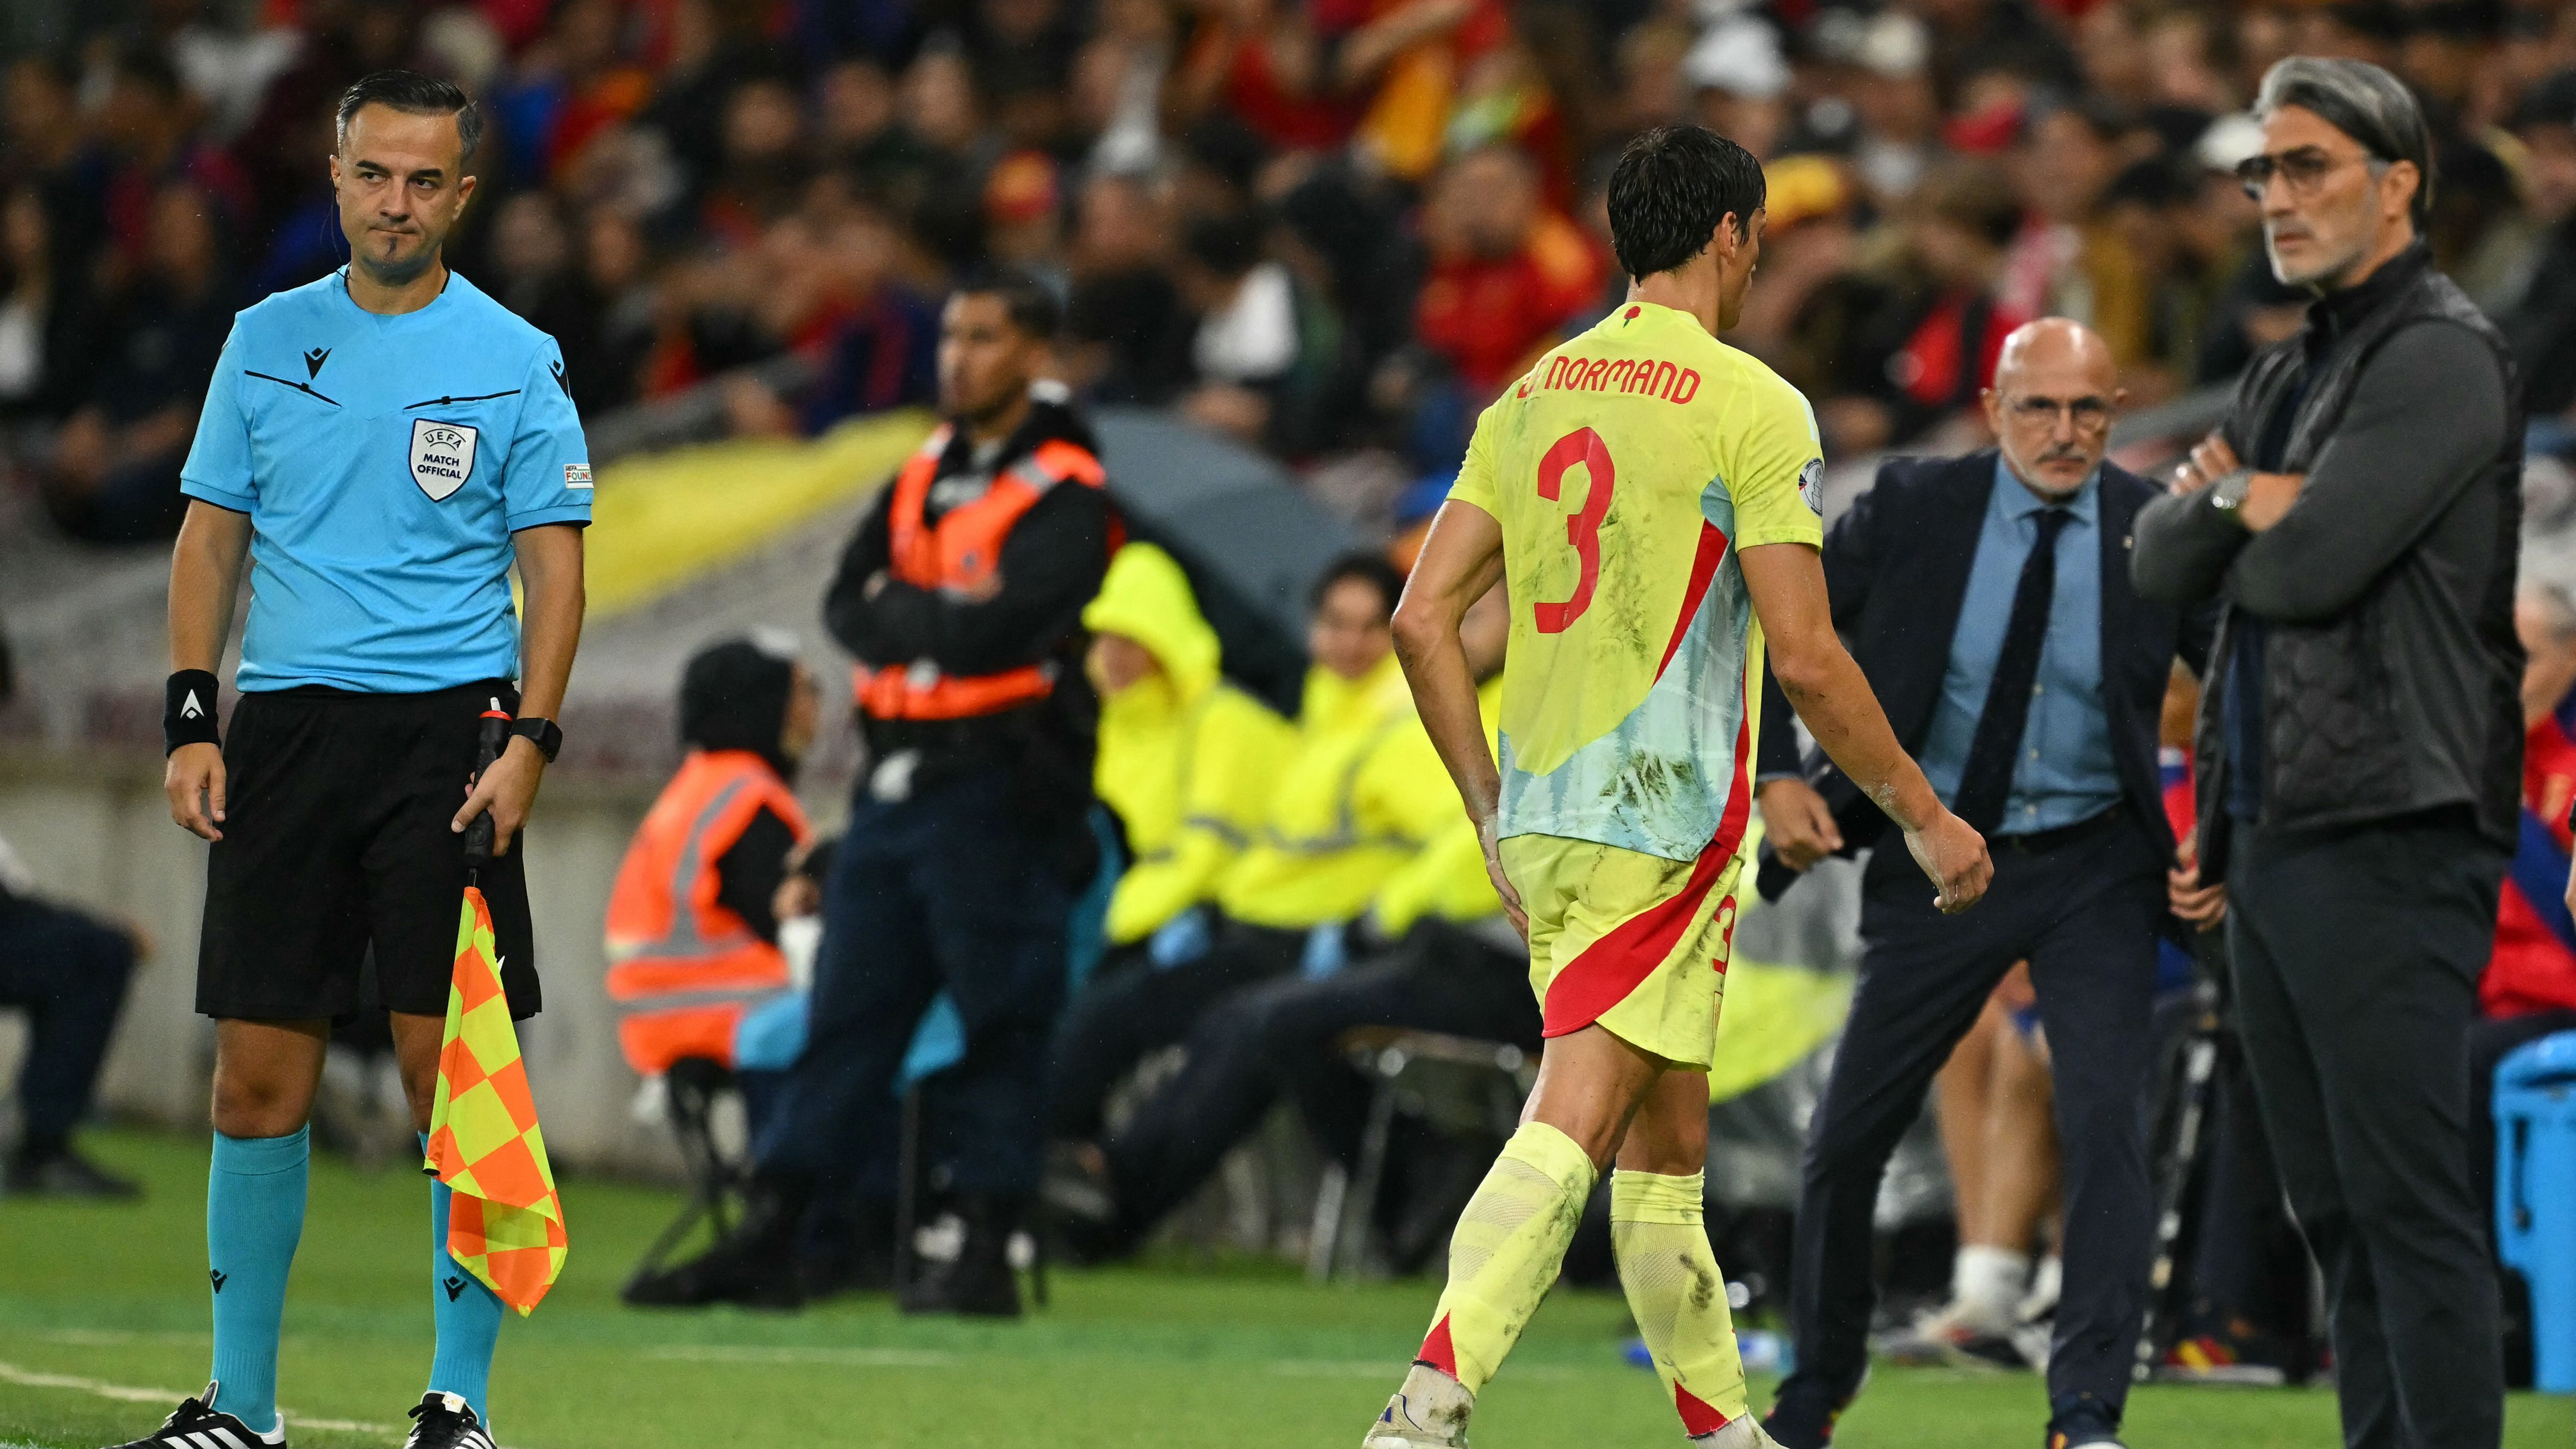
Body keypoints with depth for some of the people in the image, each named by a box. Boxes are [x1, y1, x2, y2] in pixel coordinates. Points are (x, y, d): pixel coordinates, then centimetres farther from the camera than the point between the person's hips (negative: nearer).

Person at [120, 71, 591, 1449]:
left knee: (451, 1072, -6)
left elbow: (554, 569, 0)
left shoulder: (515, 362, 2)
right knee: (258, 1077, 2)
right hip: (284, 722, 3)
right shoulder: (267, 341, 10)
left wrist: (528, 740, -12)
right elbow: (210, 537, 12)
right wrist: (191, 723, 2)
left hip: (446, 730, -3)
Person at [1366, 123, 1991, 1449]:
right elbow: (1803, 657, -12)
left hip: (1542, 820, 7)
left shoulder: (1532, 398, 11)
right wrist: (1924, 816, -1)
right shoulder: (1752, 407, -8)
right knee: (1569, 1129, -15)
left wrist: (1494, 816, 17)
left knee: (1666, 1141, 18)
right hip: (1666, 822, -7)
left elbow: (1422, 619, 9)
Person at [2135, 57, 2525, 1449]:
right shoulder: (2286, 375, 21)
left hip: (2384, 844, -9)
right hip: (2270, 839, 9)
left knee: (2407, 1203, -12)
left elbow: (2309, 564, -17)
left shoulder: (2440, 358, -8)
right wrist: (2243, 503, -7)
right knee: (2334, 1212, 9)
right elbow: (2161, 562, 14)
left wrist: (2236, 505, 4)